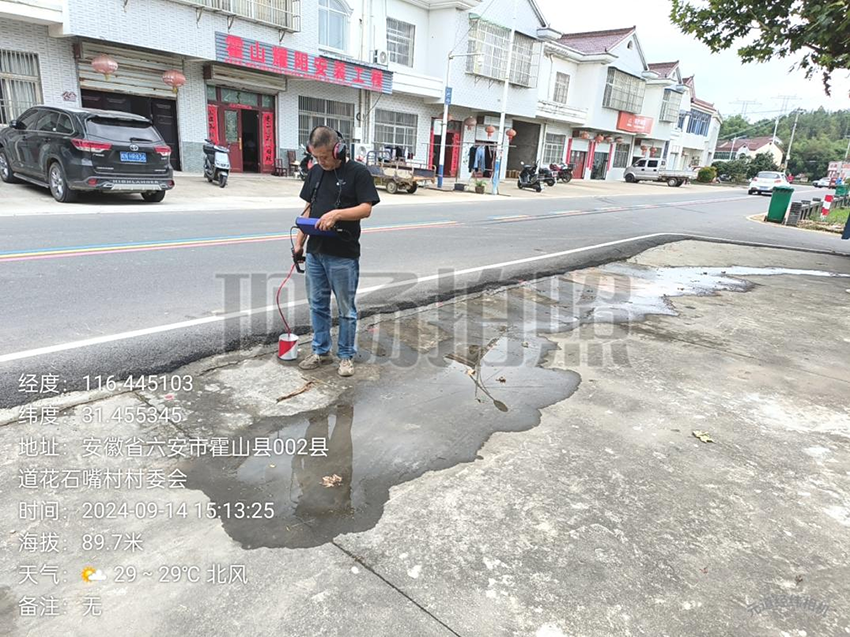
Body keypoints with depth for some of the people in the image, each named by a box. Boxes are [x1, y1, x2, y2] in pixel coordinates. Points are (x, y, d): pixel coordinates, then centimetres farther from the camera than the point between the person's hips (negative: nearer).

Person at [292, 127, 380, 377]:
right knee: (318, 305, 14)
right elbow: (308, 209, 15)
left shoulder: (358, 172, -7)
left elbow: (366, 209, -11)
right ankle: (321, 351, 28)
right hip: (315, 253, 6)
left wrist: (337, 213, -25)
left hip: (343, 255, -6)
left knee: (346, 309, 5)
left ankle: (346, 355, 19)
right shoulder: (314, 172, 11)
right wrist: (299, 242, 11)